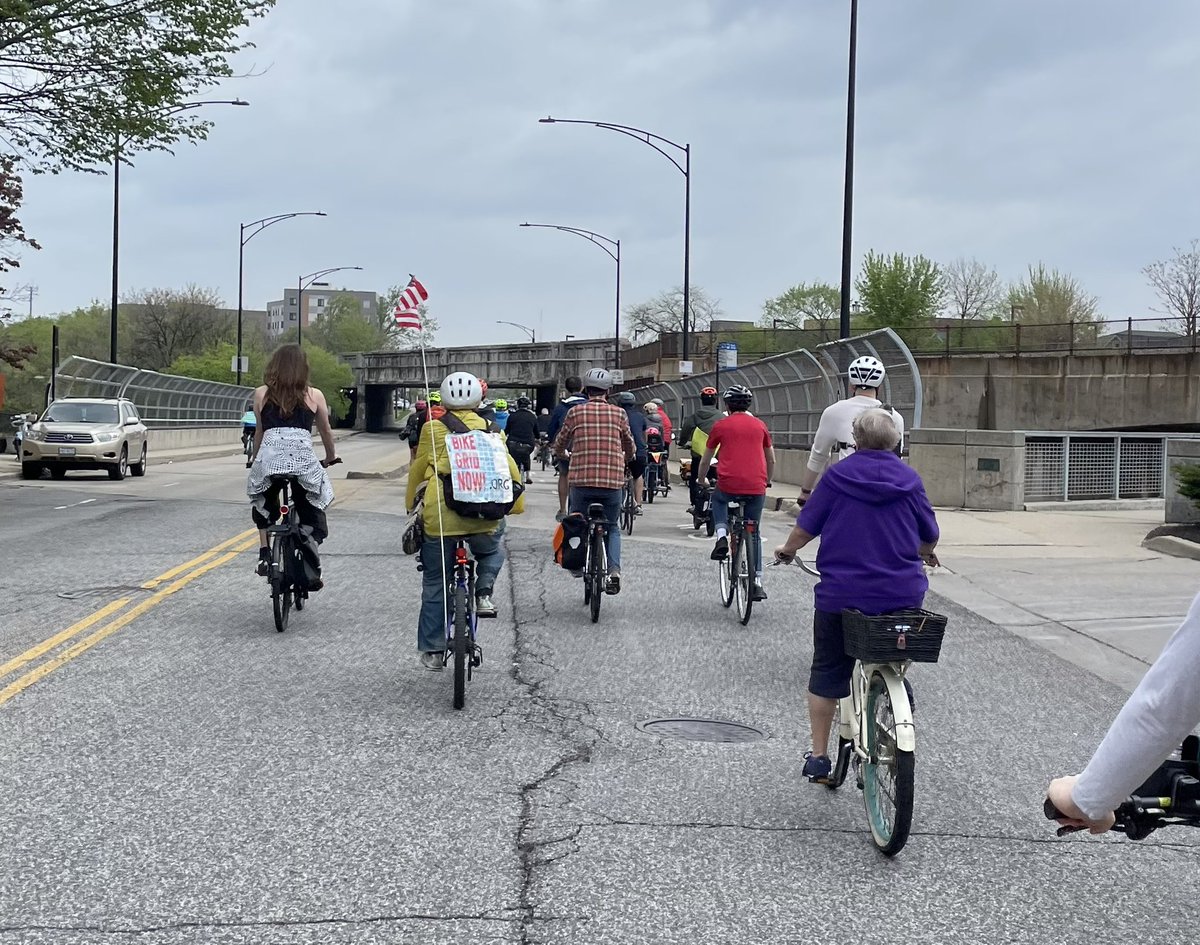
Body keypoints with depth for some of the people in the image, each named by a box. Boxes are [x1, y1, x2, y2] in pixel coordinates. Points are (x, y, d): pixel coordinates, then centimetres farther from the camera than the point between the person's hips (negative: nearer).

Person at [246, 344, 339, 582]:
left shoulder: (262, 394, 14)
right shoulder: (314, 395, 14)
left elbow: (259, 432, 20)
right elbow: (326, 431, 24)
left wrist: (254, 458, 36)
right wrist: (331, 457, 42)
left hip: (269, 457, 1)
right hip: (304, 459, -1)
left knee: (263, 506, 27)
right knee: (311, 512, 11)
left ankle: (264, 554, 14)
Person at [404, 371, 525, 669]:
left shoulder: (434, 428, 6)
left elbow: (417, 470, 12)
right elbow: (510, 468, 13)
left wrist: (411, 505, 25)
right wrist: (517, 503, 25)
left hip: (439, 513, -1)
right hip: (483, 516, 1)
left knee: (435, 583, 12)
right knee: (492, 552, 34)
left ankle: (432, 650, 16)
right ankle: (484, 592, 7)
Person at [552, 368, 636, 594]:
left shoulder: (575, 412, 2)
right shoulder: (618, 413, 4)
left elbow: (559, 446, 13)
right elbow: (630, 448, 17)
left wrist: (563, 455, 37)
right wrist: (625, 461, 39)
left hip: (582, 480, -1)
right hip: (613, 481, 1)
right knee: (611, 528, 16)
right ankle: (614, 570, -2)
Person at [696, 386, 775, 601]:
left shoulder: (720, 425, 7)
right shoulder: (760, 425, 13)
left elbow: (706, 460, 16)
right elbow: (771, 460, 22)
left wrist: (701, 482, 33)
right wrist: (767, 482, 39)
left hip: (728, 485, -2)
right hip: (756, 487, 2)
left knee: (718, 499, 33)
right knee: (754, 534, 16)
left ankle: (722, 536, 7)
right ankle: (757, 583, 13)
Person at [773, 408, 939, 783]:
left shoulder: (837, 476, -3)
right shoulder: (909, 480, 2)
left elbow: (805, 528, 1)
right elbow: (929, 537, 11)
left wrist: (787, 549, 22)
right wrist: (924, 555, 35)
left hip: (841, 593, -1)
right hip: (903, 594, 1)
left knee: (828, 671, 12)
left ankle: (818, 757, 15)